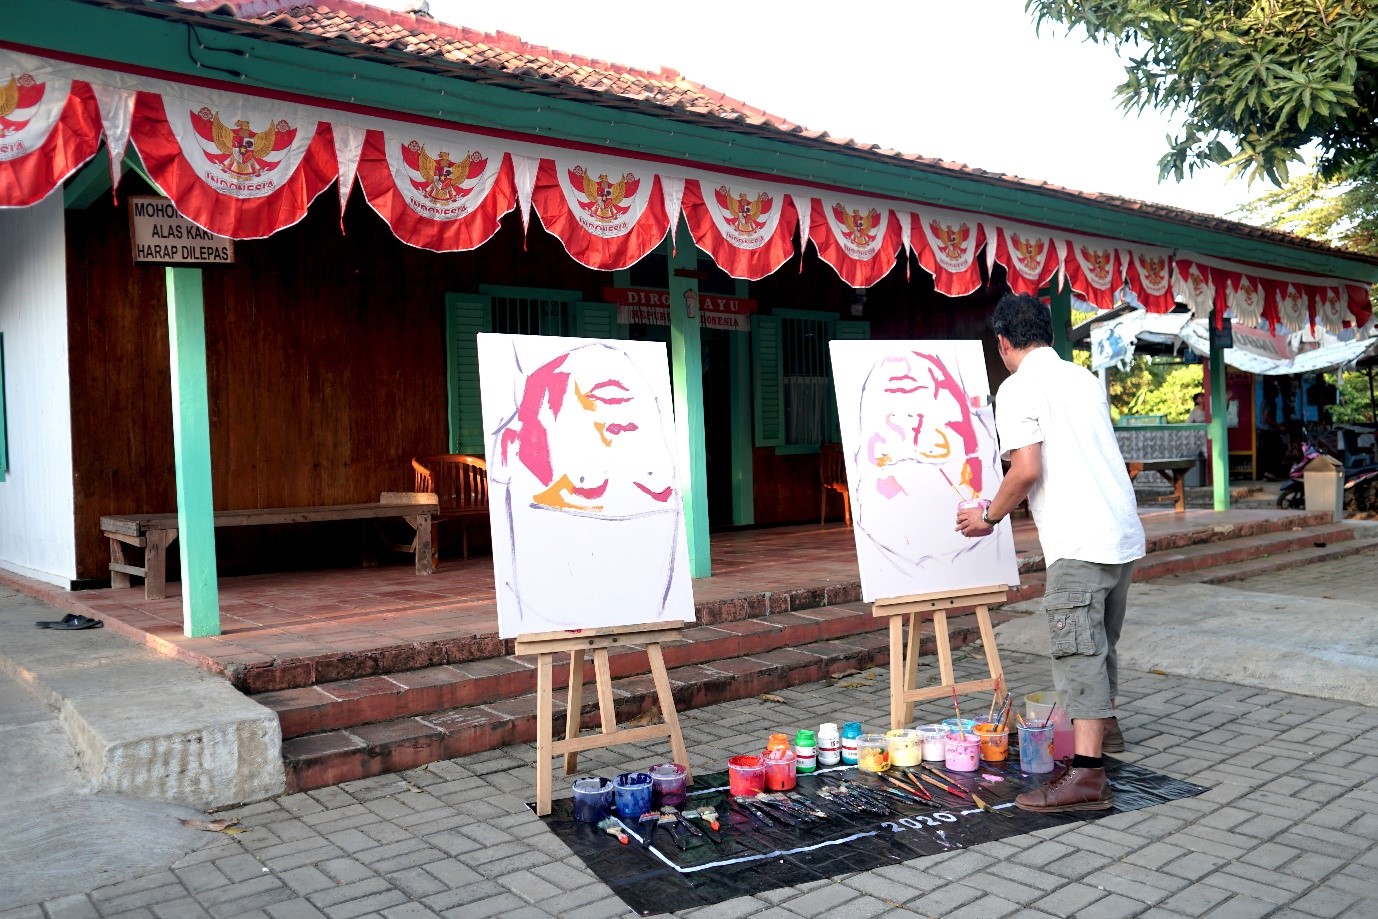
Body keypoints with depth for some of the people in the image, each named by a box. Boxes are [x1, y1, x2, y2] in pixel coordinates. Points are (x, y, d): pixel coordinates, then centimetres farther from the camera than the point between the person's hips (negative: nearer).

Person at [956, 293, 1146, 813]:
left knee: (1079, 651, -8)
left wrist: (989, 517, -2)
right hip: (1124, 533, 9)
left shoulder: (1019, 388, -8)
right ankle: (1105, 727, 42)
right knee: (1100, 642, 24)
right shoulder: (1085, 378, 16)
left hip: (1079, 541, -8)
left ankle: (1086, 775, -9)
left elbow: (1026, 471, -18)